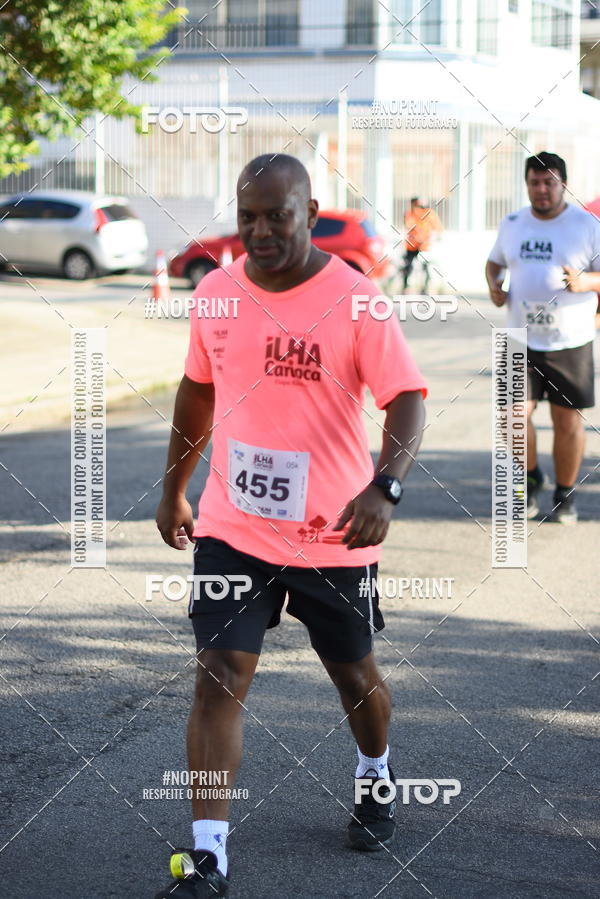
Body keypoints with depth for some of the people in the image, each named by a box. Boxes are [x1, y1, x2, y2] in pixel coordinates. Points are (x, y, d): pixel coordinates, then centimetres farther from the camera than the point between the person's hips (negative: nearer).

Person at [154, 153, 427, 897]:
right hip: (232, 528, 2)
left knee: (354, 675, 16)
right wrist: (174, 488, 20)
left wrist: (385, 487, -35)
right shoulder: (215, 292, 1)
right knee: (220, 675, -8)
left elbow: (406, 400, -18)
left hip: (334, 533, -2)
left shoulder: (354, 300, -14)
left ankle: (376, 779, 47)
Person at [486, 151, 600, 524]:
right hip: (523, 340, 2)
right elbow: (494, 263, 23)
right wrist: (494, 285, 2)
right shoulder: (512, 224, 7)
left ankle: (566, 495, 23)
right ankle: (531, 478, 20)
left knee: (568, 421, 4)